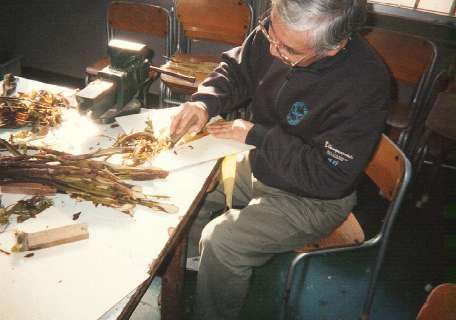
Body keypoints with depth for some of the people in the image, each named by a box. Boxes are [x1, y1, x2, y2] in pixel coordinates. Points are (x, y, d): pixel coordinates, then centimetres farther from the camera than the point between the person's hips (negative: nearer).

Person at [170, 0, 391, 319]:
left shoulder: (364, 85, -31)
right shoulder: (278, 29, -15)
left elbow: (328, 177, -26)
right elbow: (235, 69, 3)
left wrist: (255, 135, -23)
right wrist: (205, 102, -18)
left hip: (312, 197, -6)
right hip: (259, 164, 7)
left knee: (220, 242, -21)